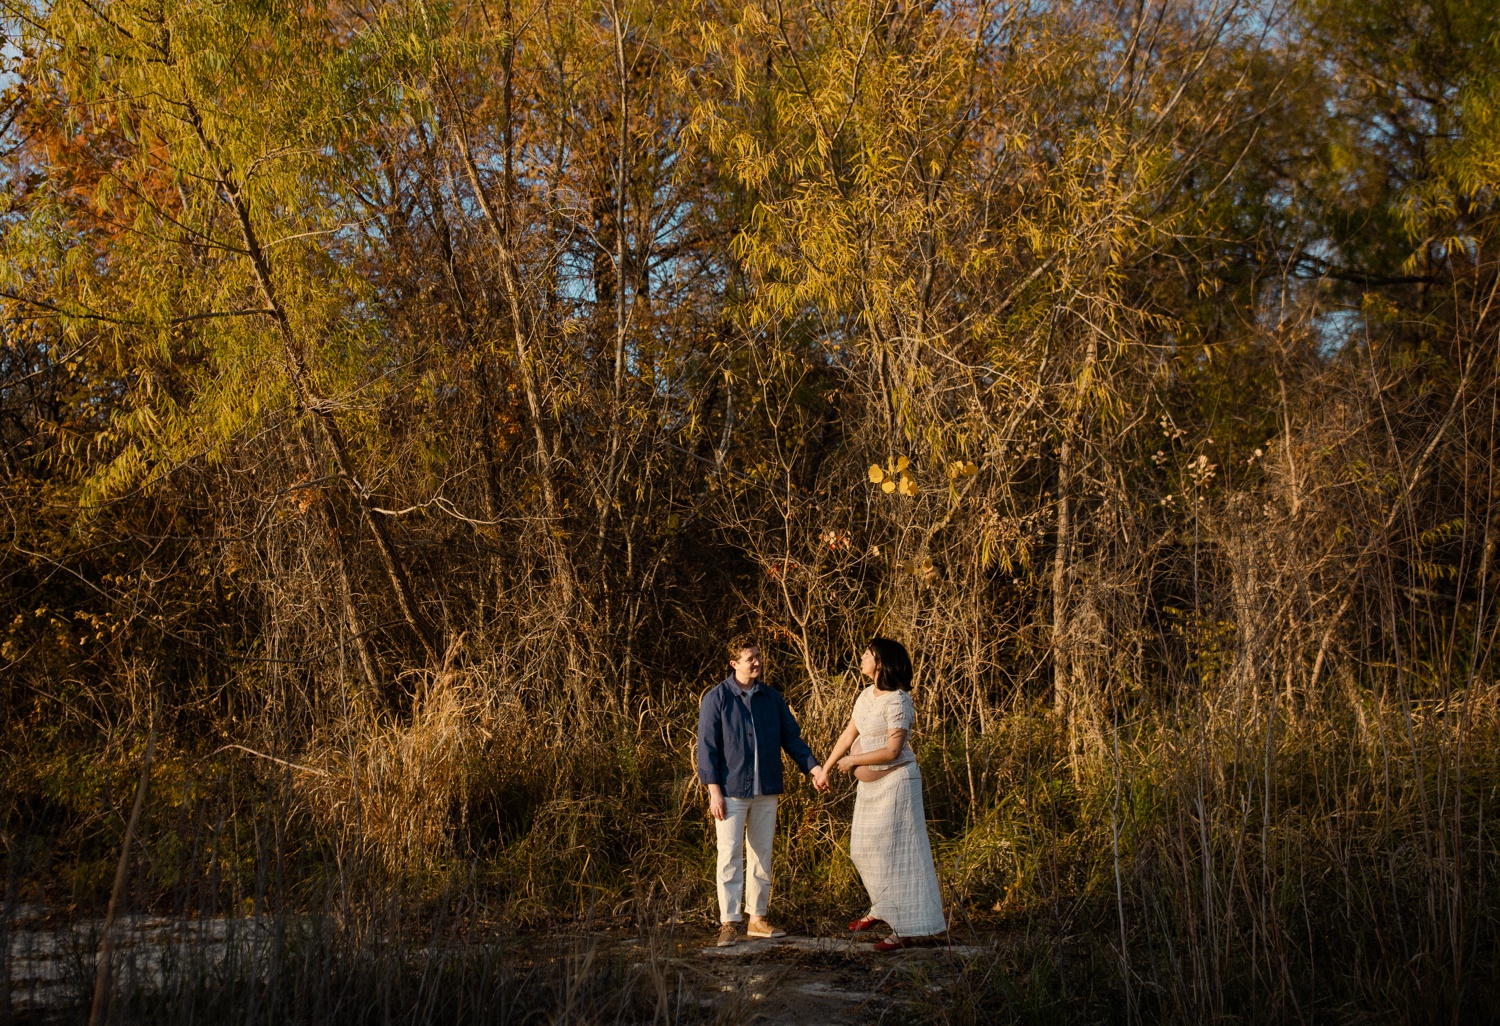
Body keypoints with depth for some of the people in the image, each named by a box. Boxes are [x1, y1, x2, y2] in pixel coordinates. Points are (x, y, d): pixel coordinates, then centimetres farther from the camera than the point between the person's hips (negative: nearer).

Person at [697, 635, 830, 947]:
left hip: (766, 791, 4)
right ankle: (729, 923, -1)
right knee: (730, 856, -4)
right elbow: (707, 746, -6)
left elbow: (792, 737, 12)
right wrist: (714, 791, -12)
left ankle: (757, 919, 18)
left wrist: (813, 767, -3)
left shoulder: (772, 698, 8)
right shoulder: (716, 699, -4)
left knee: (762, 855, 9)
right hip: (731, 792, -4)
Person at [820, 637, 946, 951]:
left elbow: (892, 751, -21)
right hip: (869, 785, 9)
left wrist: (852, 760, -11)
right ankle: (882, 908, 35)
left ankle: (904, 929, 1)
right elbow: (849, 735, 13)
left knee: (895, 853, -5)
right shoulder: (867, 695, 7)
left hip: (894, 782, -9)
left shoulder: (897, 702, -19)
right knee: (862, 849, 16)